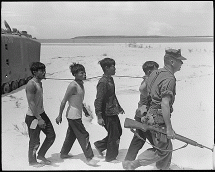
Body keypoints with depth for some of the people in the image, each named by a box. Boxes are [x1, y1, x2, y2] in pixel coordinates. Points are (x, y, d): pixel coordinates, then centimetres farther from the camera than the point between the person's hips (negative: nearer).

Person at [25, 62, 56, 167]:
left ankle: (41, 155, 28)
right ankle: (32, 161, 25)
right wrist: (39, 119, -25)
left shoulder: (39, 83, 9)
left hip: (41, 114, 9)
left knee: (51, 135, 11)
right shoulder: (31, 85, -21)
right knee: (35, 141, 4)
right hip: (33, 116, -9)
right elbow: (31, 103, -24)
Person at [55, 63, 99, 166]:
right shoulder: (73, 86, -22)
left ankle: (63, 154, 36)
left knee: (72, 135, 21)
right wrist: (59, 116, -16)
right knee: (83, 136, -5)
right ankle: (89, 158, 2)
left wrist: (85, 111, 25)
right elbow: (64, 101, -19)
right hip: (73, 116, -10)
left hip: (77, 115, 10)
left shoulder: (81, 83, 6)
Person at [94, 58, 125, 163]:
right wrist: (99, 117, -25)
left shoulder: (110, 79, 8)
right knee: (114, 135, 3)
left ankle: (99, 145, 31)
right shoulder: (103, 82, -22)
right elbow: (98, 100, -23)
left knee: (118, 132, 18)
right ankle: (110, 157, 21)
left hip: (113, 112, 9)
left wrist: (119, 107, 29)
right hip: (107, 114, -9)